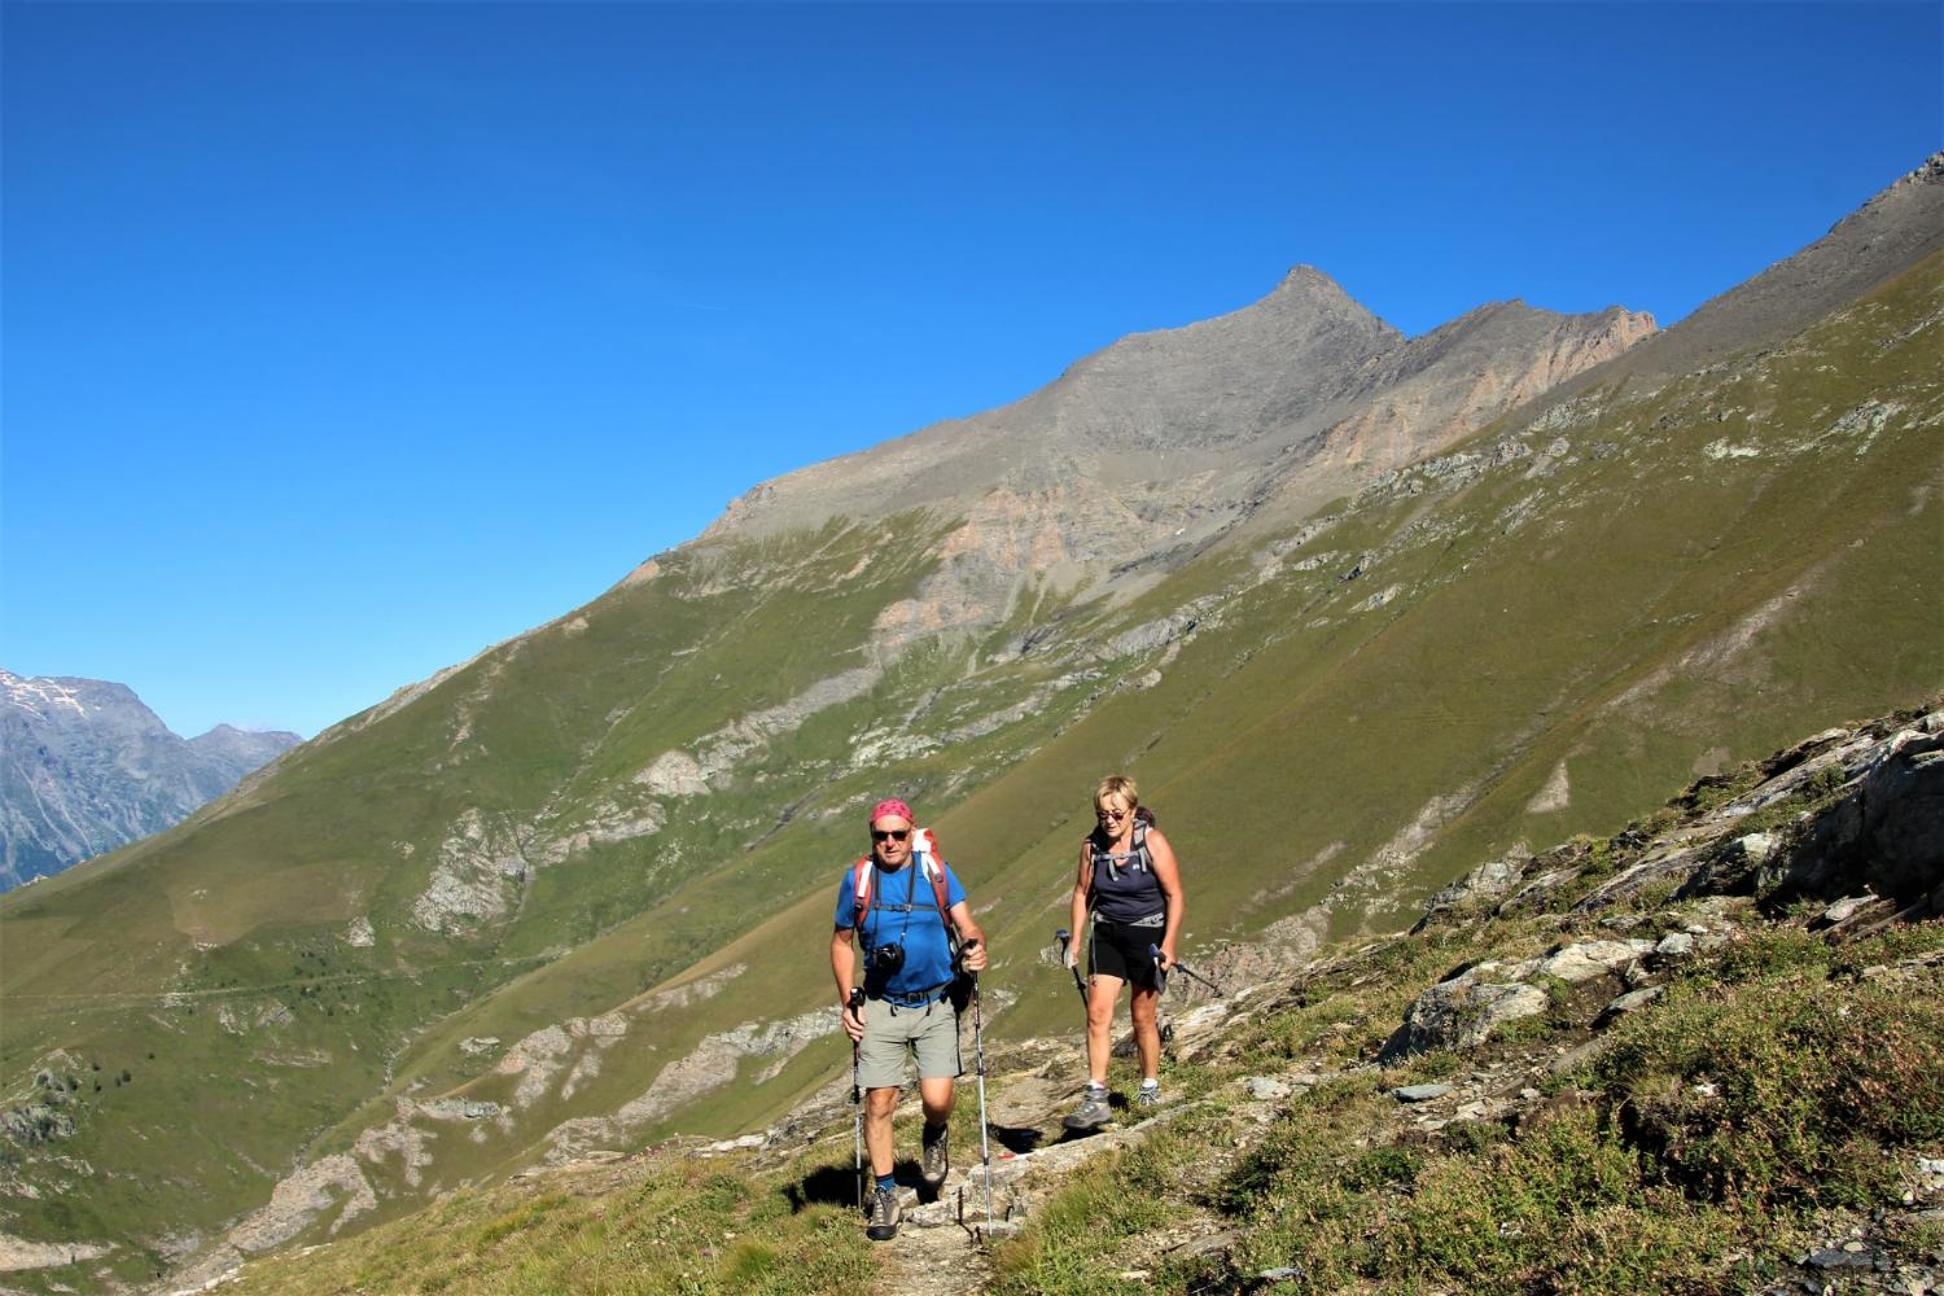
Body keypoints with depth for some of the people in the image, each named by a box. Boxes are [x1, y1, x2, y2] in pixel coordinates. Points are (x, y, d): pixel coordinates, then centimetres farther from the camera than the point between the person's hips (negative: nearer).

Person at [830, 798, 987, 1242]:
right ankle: (885, 1194, 17)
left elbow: (966, 924, -5)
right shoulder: (857, 880, 0)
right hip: (882, 1007, 1)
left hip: (936, 1006, 0)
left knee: (937, 1099, -8)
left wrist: (977, 946, -28)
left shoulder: (937, 872, -1)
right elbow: (842, 942, 9)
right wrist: (847, 1002, 1)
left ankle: (935, 1138, 28)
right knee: (879, 1103, 0)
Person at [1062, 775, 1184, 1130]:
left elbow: (1175, 895, -11)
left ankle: (1150, 1087, 27)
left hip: (1147, 935, -3)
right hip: (1107, 936, 3)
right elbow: (1083, 892, 9)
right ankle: (1095, 1099, -7)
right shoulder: (1092, 844, -5)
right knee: (1097, 1013, -8)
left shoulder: (1152, 841, -15)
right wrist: (1075, 939, 4)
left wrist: (1169, 944, -16)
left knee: (1143, 1018, 7)